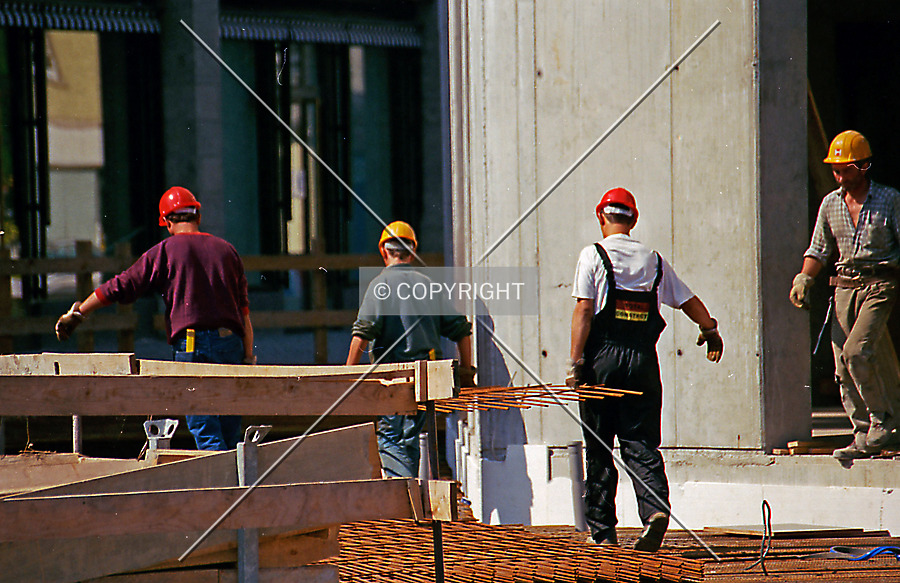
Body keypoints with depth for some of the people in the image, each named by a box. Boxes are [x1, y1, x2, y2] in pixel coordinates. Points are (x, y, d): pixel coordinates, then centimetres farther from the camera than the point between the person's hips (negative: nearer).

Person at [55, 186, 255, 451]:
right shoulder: (226, 250, 15)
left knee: (205, 431, -7)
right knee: (230, 433, 10)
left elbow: (120, 287, 3)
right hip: (231, 341, 4)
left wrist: (76, 313, 12)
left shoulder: (165, 251, 2)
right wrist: (249, 358, 13)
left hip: (192, 343, -4)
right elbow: (244, 311, 12)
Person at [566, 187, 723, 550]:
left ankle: (602, 531, 8)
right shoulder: (653, 260, 10)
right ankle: (656, 507, -21)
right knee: (641, 443, 3)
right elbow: (687, 300, 19)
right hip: (643, 358, 3)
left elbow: (584, 310, -9)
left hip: (603, 357, -3)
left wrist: (576, 362, -10)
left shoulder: (593, 256, -1)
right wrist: (710, 330, 37)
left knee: (598, 449, 6)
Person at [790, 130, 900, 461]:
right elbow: (819, 249, 17)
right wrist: (804, 279, 1)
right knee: (843, 365, -2)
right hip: (845, 285, 5)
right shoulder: (830, 204, 11)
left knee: (857, 351, -22)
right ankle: (864, 437, 5)